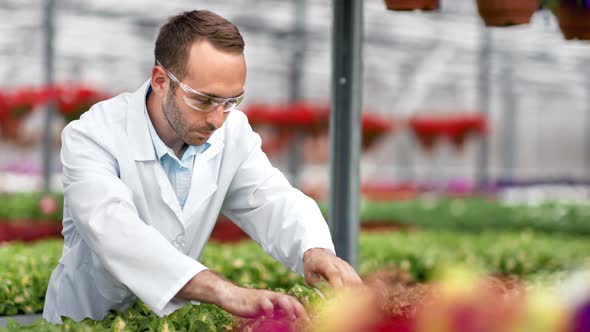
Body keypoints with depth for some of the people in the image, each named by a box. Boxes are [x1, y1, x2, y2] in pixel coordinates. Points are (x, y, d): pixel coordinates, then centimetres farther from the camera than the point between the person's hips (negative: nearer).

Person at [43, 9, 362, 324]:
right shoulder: (91, 139, -23)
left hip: (175, 318, 5)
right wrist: (224, 292, -54)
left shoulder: (232, 130, -4)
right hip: (89, 321, -5)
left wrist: (315, 250, -35)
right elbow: (116, 232, -40)